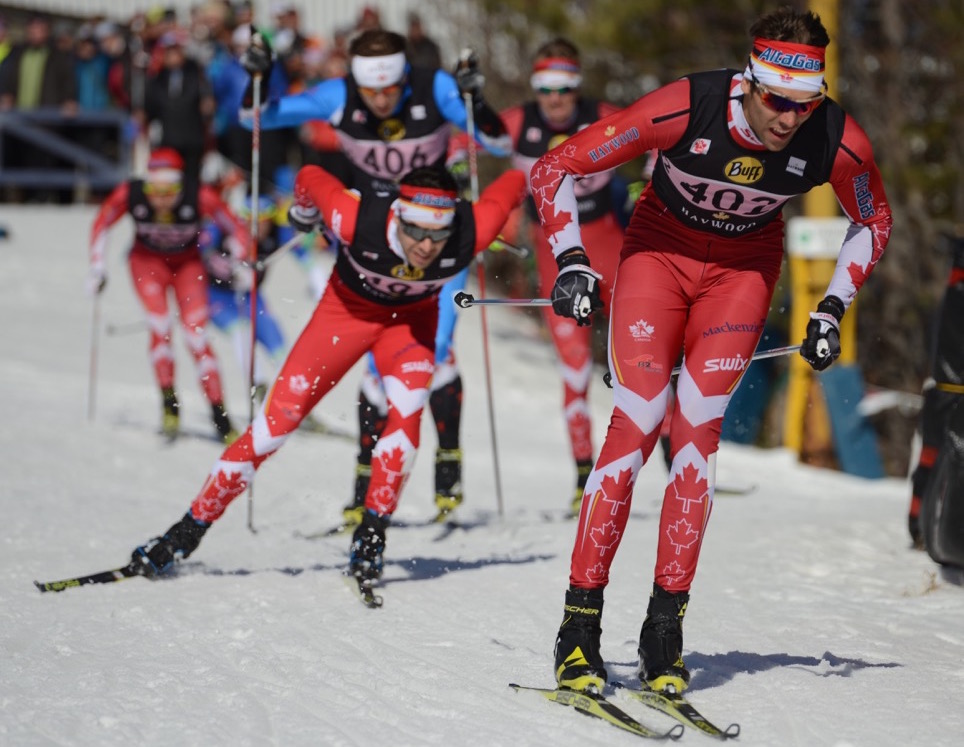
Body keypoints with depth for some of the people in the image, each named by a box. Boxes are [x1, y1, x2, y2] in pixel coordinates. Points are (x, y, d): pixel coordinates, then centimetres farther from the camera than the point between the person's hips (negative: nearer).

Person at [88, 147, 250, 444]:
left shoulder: (199, 197, -32)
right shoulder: (130, 194, -29)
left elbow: (237, 230, -17)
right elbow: (102, 223, -7)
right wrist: (98, 265, -9)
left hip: (187, 264, -1)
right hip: (148, 261, 1)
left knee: (196, 336, -11)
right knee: (160, 326, -20)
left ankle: (219, 415, -6)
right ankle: (169, 404, -10)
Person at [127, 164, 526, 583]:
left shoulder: (469, 235, -37)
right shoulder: (359, 220, -40)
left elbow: (514, 183, -20)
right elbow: (311, 177, -20)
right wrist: (304, 212, 2)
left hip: (412, 316, 1)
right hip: (348, 307, -1)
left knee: (407, 410, -27)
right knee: (275, 422, -3)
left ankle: (372, 533, -11)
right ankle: (191, 529, 10)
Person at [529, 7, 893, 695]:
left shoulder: (838, 143, -25)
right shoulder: (684, 108, -32)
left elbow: (874, 220, 0)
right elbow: (553, 170, -21)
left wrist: (834, 309, -5)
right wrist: (572, 263, -27)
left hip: (744, 268, 2)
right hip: (660, 249, -1)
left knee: (698, 430, -12)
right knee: (637, 423, -14)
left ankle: (666, 627, -4)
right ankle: (580, 624, -9)